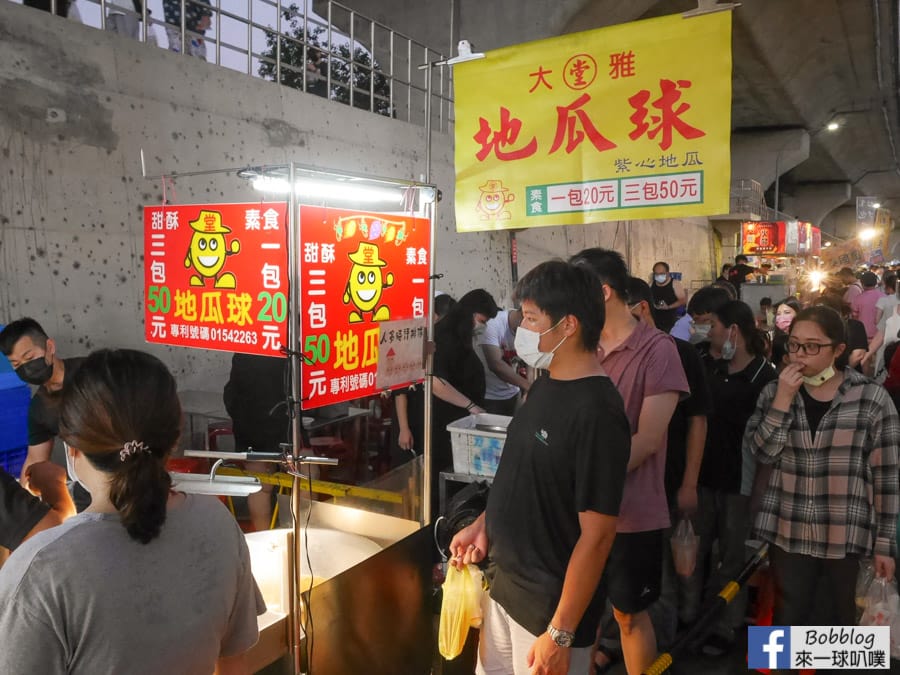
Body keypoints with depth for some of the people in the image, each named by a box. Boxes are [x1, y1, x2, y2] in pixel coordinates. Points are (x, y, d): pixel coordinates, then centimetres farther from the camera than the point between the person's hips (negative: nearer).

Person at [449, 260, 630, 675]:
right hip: (504, 584, 8)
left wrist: (560, 633, -19)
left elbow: (596, 536, -22)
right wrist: (483, 525, 6)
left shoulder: (597, 413, -24)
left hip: (550, 603, -8)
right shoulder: (545, 386, 2)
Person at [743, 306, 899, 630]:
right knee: (787, 619, 12)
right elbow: (760, 453, -6)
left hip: (845, 535, -2)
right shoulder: (774, 391, 2)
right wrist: (782, 400, -15)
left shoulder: (872, 397, -6)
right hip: (787, 532, 2)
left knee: (837, 620, 13)